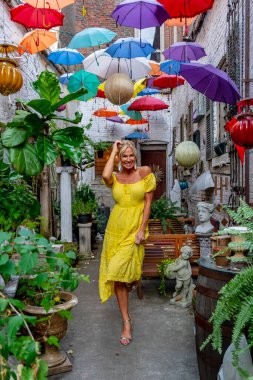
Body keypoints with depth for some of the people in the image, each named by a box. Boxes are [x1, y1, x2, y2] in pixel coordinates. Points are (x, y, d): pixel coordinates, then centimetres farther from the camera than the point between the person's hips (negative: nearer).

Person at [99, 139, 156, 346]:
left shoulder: (145, 172, 0)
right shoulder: (115, 178, 5)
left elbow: (148, 202, -2)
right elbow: (105, 176, -21)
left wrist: (142, 229, -8)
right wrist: (113, 152, -7)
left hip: (134, 229, -3)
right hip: (115, 229, 3)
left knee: (118, 272, -7)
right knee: (117, 276, 4)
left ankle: (131, 281, 30)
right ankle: (126, 320, 17)